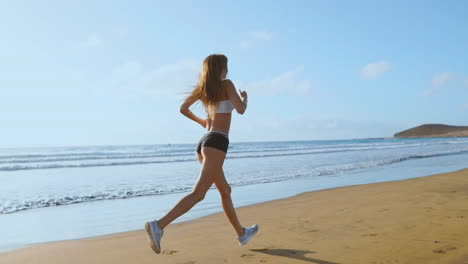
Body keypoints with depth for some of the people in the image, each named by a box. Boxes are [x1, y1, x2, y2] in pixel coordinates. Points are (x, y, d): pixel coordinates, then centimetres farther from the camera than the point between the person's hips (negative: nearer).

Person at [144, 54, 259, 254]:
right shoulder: (226, 84, 0)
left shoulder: (202, 88, 17)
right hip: (216, 143, -9)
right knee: (198, 194, -15)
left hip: (203, 144, 9)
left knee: (225, 190, 19)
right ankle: (159, 225, -29)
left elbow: (183, 109, 20)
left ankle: (242, 233, 31)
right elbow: (241, 109, -8)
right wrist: (245, 97, 14)